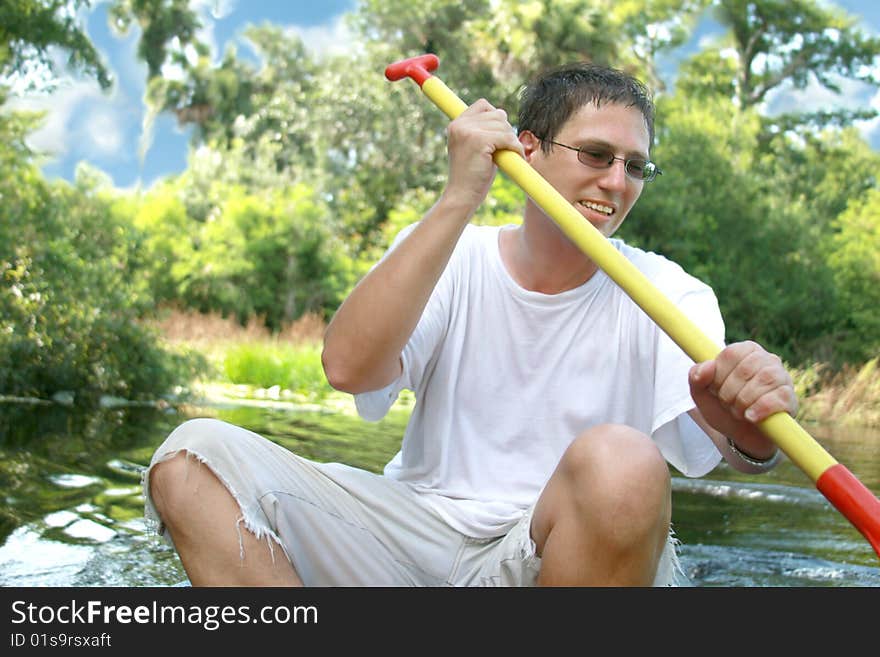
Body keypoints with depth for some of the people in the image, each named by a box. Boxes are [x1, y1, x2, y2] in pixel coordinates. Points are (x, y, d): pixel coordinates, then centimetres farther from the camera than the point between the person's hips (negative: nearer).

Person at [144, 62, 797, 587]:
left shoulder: (664, 293, 1)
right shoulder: (454, 258, 5)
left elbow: (719, 425, -18)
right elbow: (349, 367, -15)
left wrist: (751, 433, -44)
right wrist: (459, 199, -17)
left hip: (568, 549, -2)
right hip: (420, 536, 3)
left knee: (621, 463, -37)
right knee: (193, 456, -13)